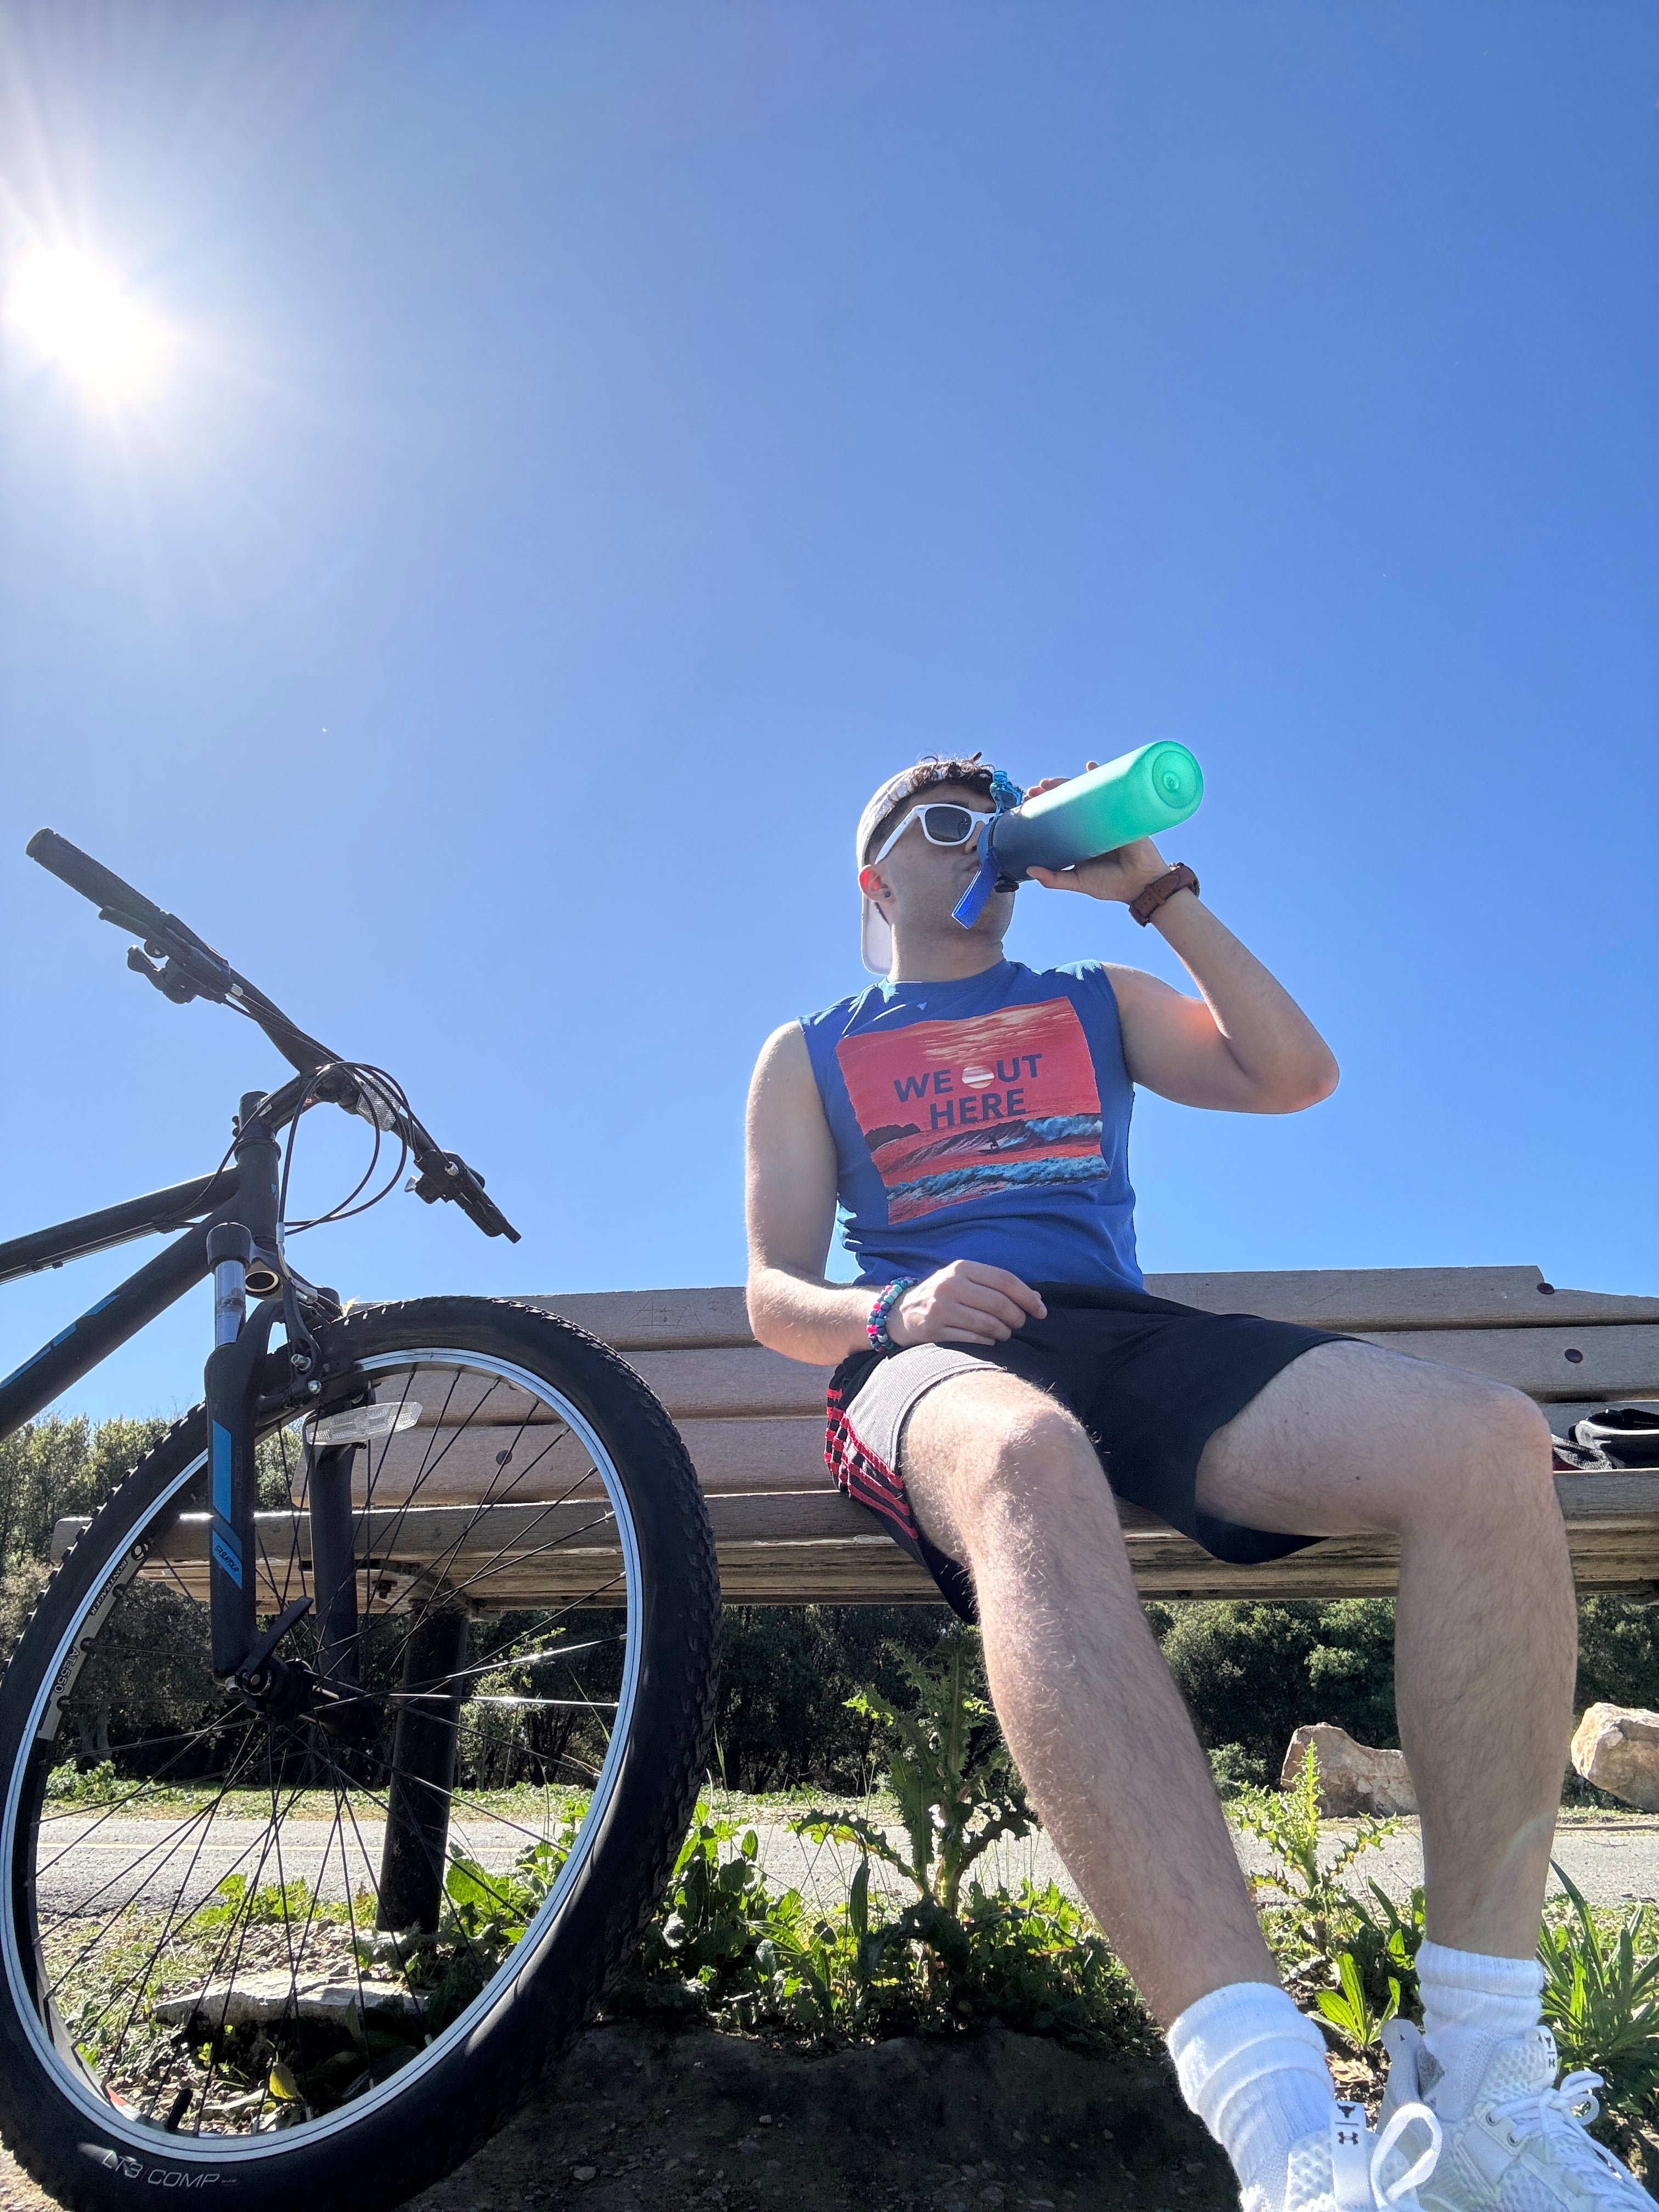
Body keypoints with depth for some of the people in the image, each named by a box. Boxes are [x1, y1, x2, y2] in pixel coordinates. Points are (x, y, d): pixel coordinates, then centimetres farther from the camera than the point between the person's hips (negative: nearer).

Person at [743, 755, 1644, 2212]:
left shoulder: (1095, 1004, 30)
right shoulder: (809, 1055, 23)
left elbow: (1297, 1077, 15)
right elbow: (776, 1296, 12)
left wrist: (1159, 889, 14)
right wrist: (895, 1305, -11)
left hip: (1128, 1335, 3)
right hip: (933, 1355, -2)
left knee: (1488, 1440, -27)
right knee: (1029, 1469, -43)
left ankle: (1481, 2072, -23)